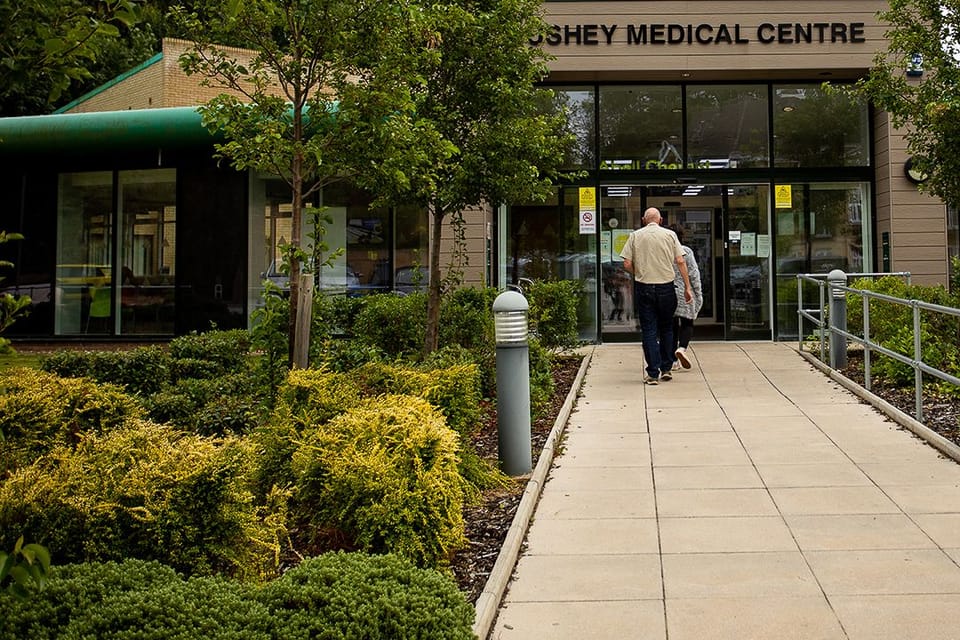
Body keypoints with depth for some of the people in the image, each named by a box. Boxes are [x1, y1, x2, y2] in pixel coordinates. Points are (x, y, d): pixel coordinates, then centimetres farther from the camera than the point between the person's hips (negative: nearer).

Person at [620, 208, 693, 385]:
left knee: (649, 331, 3)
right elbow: (680, 262, -2)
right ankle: (666, 369, 20)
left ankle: (653, 374, 2)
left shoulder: (635, 236, 1)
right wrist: (687, 287, 3)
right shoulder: (669, 234, 2)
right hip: (666, 287, 1)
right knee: (666, 329, 16)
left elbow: (627, 265, -4)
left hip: (644, 288, -1)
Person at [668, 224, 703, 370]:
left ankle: (674, 361, 8)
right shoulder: (686, 251, -6)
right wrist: (699, 294, 2)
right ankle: (682, 348, -18)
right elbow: (694, 274, -6)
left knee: (672, 325, 8)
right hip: (684, 292, -2)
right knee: (687, 323, 9)